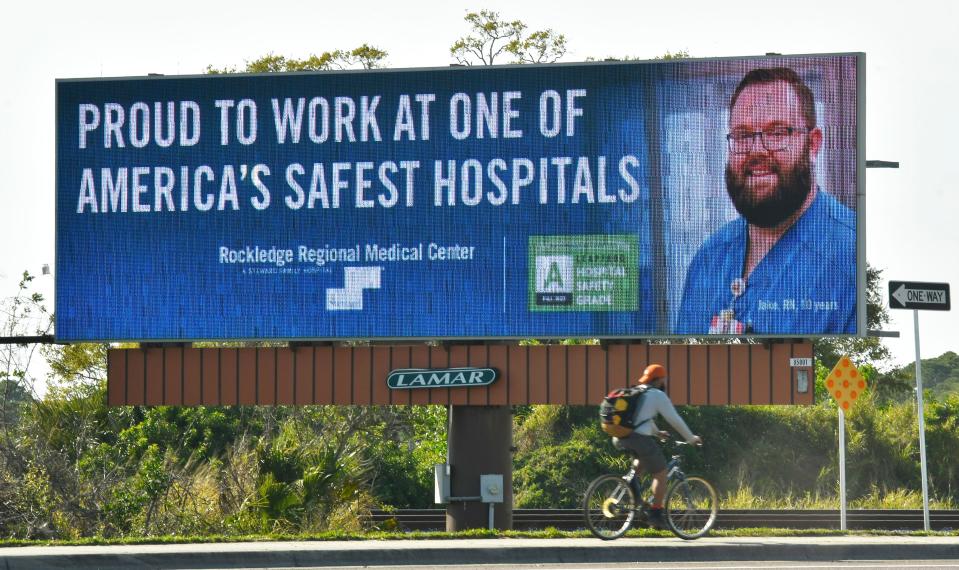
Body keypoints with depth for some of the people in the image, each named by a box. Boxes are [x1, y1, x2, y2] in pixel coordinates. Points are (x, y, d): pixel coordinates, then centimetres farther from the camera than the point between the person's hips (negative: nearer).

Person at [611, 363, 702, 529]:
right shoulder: (658, 395, 2)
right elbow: (675, 420, 2)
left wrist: (657, 433, 51)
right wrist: (691, 438, 12)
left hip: (620, 439, 7)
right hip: (640, 439, -7)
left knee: (643, 459, 36)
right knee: (660, 474, 7)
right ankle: (656, 514, 4)